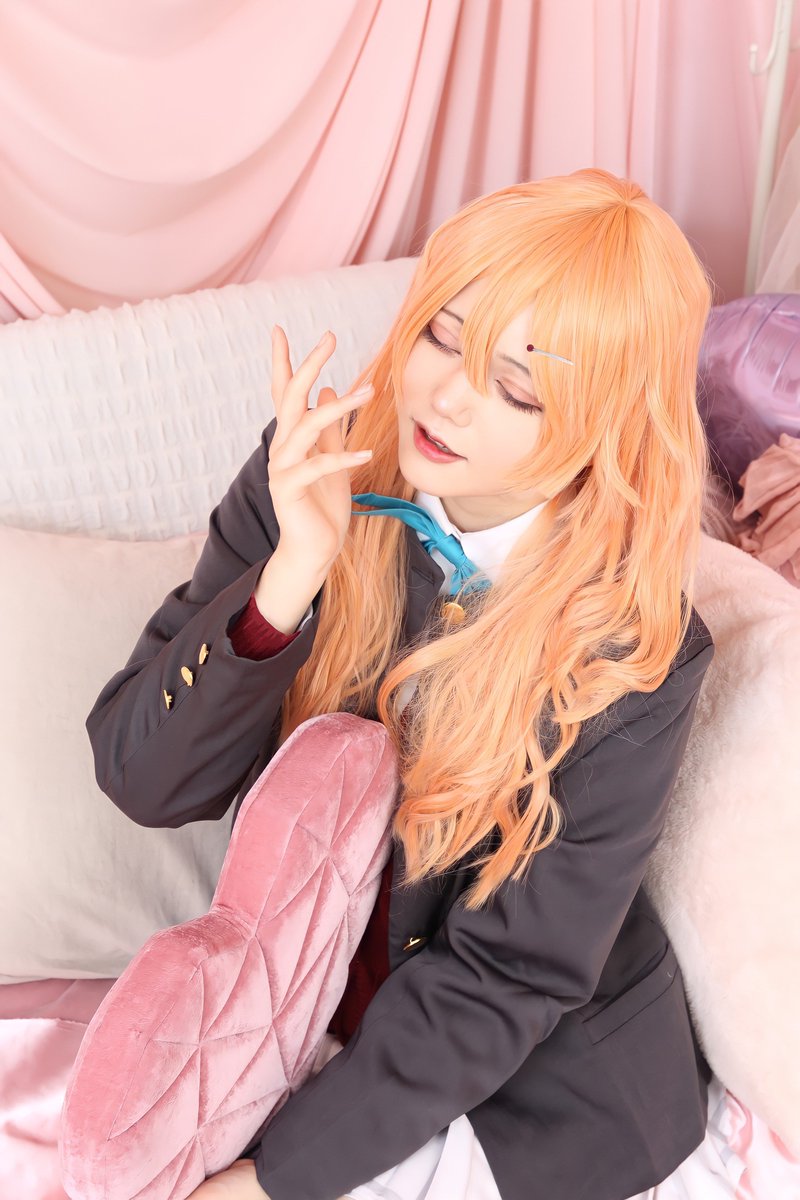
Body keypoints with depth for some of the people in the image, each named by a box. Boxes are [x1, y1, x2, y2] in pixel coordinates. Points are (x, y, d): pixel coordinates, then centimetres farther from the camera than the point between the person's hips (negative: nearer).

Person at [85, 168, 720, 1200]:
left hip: (539, 1079, -2)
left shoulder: (636, 656, -22)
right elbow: (143, 782, -17)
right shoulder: (312, 479, -15)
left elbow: (509, 972, -17)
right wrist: (291, 575, -33)